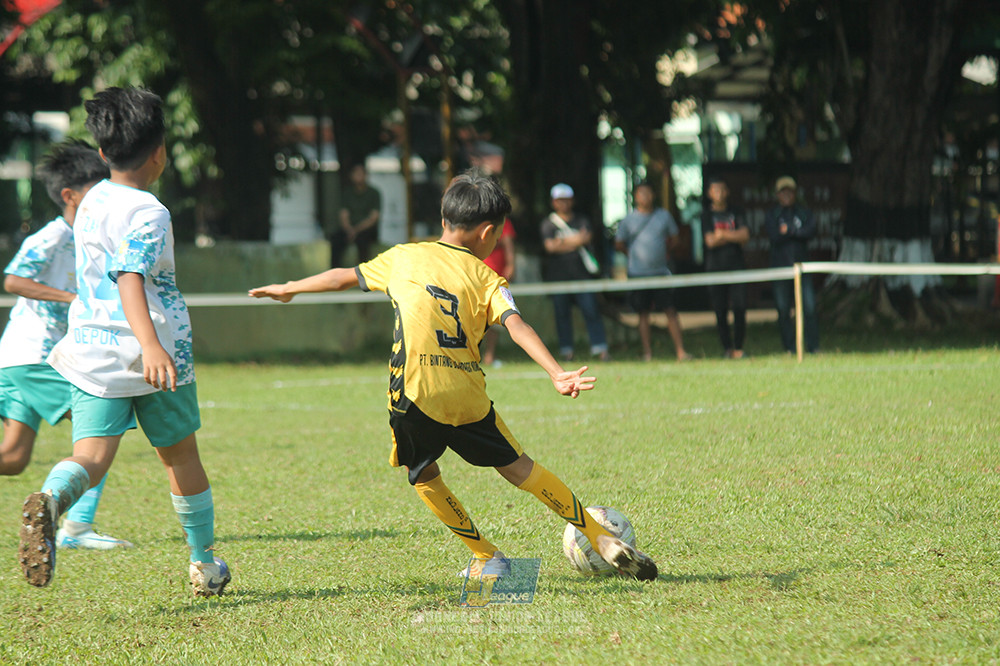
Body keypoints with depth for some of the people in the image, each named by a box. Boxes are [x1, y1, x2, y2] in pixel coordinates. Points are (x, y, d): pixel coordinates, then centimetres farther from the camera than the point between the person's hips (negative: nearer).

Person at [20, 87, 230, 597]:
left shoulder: (92, 203, 12)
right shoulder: (147, 213, -13)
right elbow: (131, 280, -28)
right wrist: (151, 345, -42)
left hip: (91, 354, 5)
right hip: (154, 358, -5)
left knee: (90, 454, -9)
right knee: (180, 456, 15)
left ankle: (49, 500, -43)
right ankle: (204, 563, 29)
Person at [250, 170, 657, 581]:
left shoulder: (402, 257, 14)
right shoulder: (486, 278, 9)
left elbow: (344, 277, 25)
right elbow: (517, 326, -8)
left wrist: (288, 289, 41)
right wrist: (557, 374, -18)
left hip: (414, 394, 0)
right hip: (468, 398, 0)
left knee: (423, 476, 22)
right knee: (517, 466, 14)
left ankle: (487, 558, 18)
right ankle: (602, 539, 15)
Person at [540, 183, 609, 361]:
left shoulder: (581, 221, 14)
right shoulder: (548, 224, 8)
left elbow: (585, 237, -3)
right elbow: (550, 246, -6)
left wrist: (562, 243, -8)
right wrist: (574, 241, -6)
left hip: (582, 273, 1)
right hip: (558, 276, -1)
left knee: (591, 311, -6)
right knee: (562, 313, -1)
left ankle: (600, 349, -7)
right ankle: (566, 351, 4)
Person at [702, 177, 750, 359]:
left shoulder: (735, 214, 14)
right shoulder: (707, 216, 7)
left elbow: (745, 235, 0)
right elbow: (710, 241, -6)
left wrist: (723, 235, -7)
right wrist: (734, 237, -2)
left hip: (736, 266, 1)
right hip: (716, 267, -1)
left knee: (740, 308, -8)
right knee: (720, 311, -3)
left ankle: (739, 348, -4)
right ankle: (727, 348, 3)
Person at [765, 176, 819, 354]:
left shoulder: (804, 213, 12)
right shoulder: (771, 215, 7)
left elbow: (811, 231, -6)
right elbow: (774, 236, -9)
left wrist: (789, 230, -10)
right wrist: (797, 232, -8)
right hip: (780, 266, 0)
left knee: (809, 306, -9)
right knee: (783, 309, -1)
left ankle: (813, 346, -6)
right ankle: (789, 349, 6)